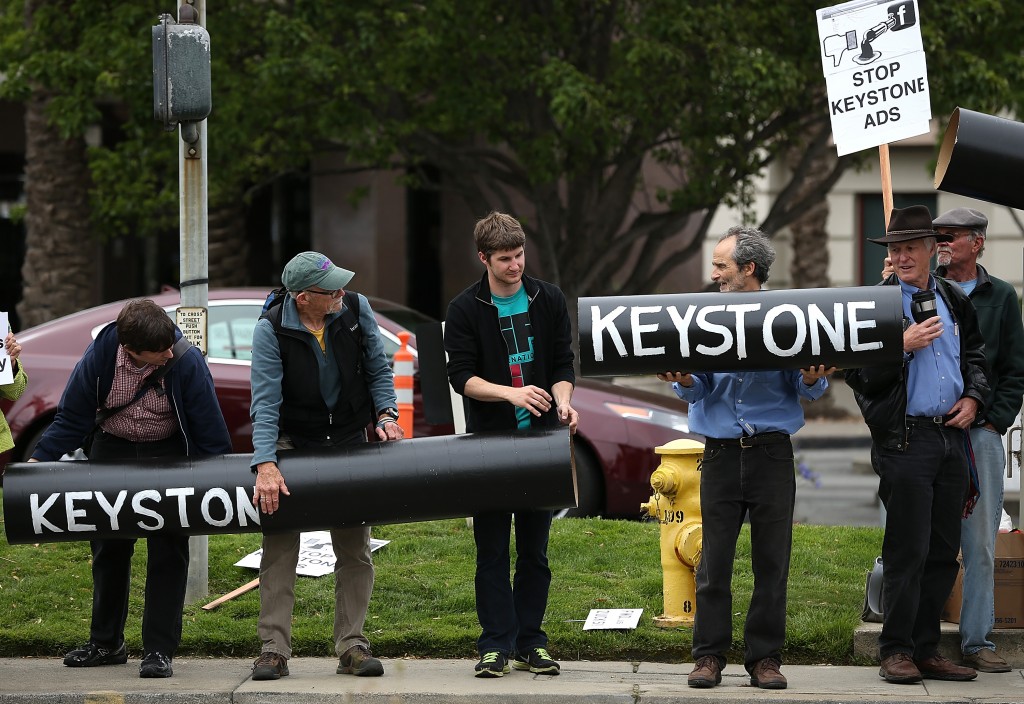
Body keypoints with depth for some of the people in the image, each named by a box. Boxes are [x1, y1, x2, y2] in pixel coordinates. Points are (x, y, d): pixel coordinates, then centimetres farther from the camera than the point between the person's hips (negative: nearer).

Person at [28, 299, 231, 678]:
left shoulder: (187, 361, -28)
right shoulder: (99, 356, -23)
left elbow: (209, 428, -17)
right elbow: (71, 418, -9)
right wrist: (39, 459, -16)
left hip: (168, 455, -3)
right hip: (112, 450, 3)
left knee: (167, 552, -6)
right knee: (108, 548, 12)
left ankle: (159, 650, -1)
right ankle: (106, 643, 26)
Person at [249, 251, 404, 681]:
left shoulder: (356, 310, -10)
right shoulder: (271, 330, -18)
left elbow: (378, 370, 3)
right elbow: (265, 402, -23)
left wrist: (386, 413, -13)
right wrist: (265, 464, -33)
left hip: (348, 437, 3)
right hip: (292, 440, -3)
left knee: (355, 548, 1)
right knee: (279, 545, -8)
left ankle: (351, 646, 7)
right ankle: (274, 649, -5)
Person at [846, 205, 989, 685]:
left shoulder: (954, 300, 12)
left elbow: (975, 353, 25)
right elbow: (858, 375, -8)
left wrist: (974, 397, 8)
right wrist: (903, 346, -19)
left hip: (952, 435, 6)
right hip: (905, 440, -6)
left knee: (943, 552, 8)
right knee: (907, 551, -6)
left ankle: (927, 650, 15)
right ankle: (897, 651, 2)